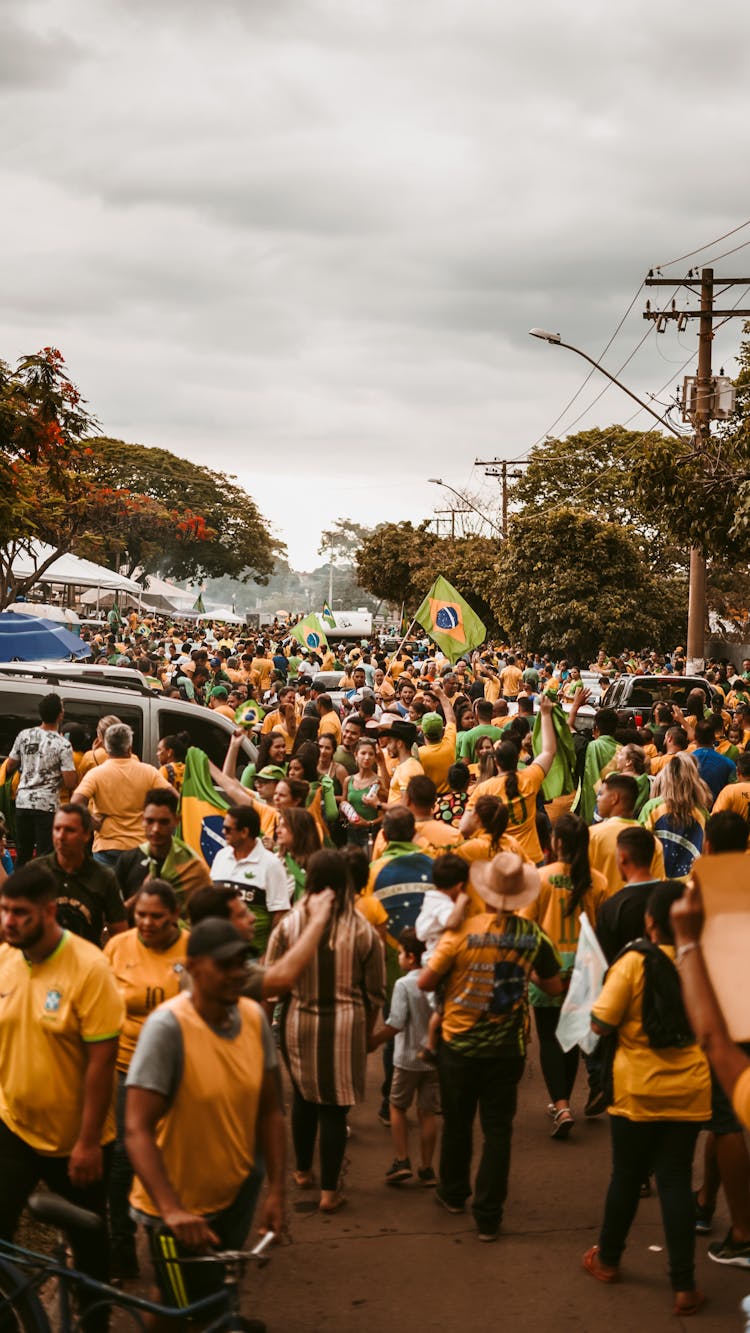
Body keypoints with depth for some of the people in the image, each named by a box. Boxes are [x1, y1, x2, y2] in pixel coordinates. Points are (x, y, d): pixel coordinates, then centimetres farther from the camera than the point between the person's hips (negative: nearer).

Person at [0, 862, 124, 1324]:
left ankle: (95, 1321, 36)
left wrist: (88, 1142, -17)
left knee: (88, 1239, 15)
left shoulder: (89, 967, -19)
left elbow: (102, 1060, -18)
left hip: (77, 1139, -3)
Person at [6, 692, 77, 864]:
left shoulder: (24, 735, 3)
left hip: (23, 802, 5)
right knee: (44, 856, -2)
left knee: (22, 856, 14)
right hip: (47, 805, -5)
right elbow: (70, 783, -13)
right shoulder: (62, 745, -10)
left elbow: (9, 768, 11)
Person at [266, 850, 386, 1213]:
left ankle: (303, 1170, 39)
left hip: (298, 1023, 2)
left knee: (304, 1097, 22)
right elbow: (375, 993, -1)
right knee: (335, 1107, 6)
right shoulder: (363, 931, -9)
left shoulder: (288, 925, -9)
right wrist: (366, 1033, 15)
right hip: (346, 1025, -2)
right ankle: (329, 1190, 10)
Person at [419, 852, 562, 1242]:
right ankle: (488, 1215, 7)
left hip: (459, 1045, 0)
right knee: (498, 1130, 8)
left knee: (457, 1124, 18)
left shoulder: (462, 931, -16)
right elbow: (554, 987, 3)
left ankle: (453, 1193, 38)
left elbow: (425, 982, -11)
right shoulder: (533, 936, -9)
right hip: (507, 1049, 1)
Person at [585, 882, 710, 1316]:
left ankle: (608, 1259, 33)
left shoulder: (634, 963, -16)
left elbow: (600, 1025, -13)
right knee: (676, 1181, 7)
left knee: (627, 1177, 14)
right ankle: (684, 1285, 6)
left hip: (638, 1092, -2)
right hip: (689, 1091, 2)